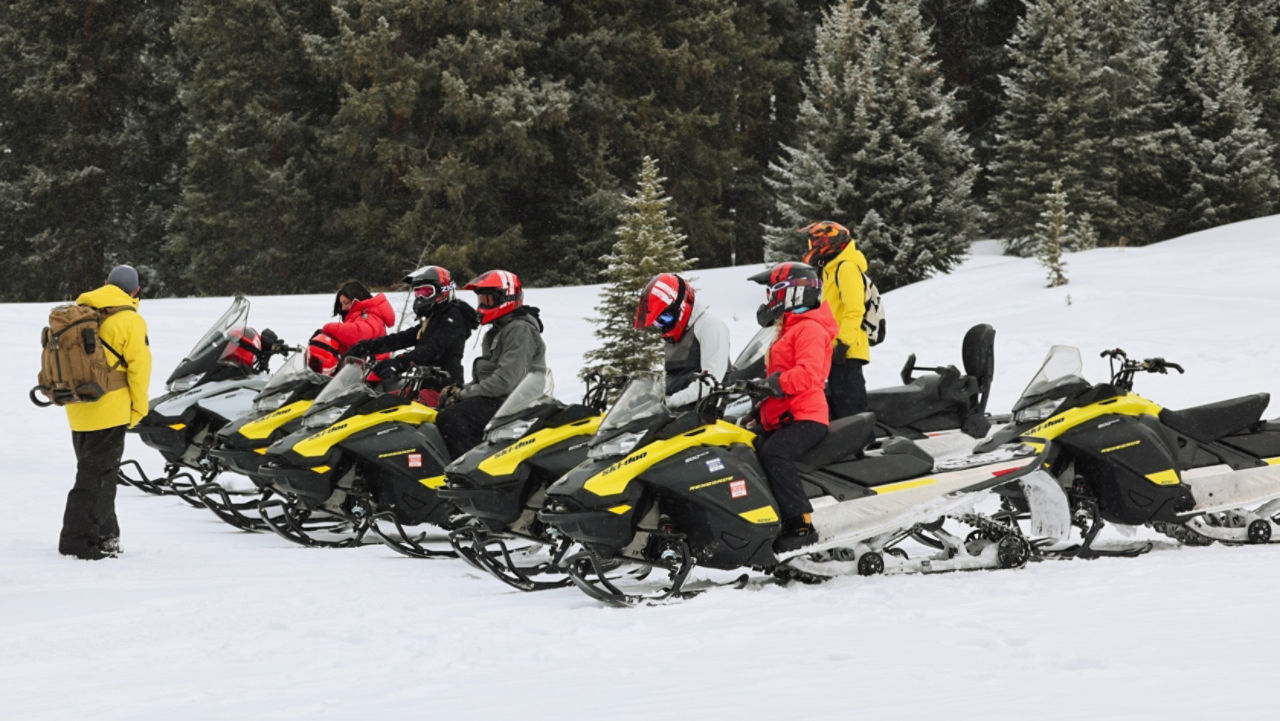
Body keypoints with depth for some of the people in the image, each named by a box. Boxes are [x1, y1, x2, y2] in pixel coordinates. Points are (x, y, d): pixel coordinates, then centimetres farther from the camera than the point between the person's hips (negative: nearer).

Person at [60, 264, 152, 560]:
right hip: (110, 411, -7)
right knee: (95, 477, -2)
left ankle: (105, 534, 24)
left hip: (78, 411, 7)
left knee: (95, 471, 17)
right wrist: (138, 410, -3)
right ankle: (77, 541, -3)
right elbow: (139, 367, -11)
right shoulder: (130, 320, -9)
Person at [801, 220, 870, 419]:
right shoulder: (833, 270, 23)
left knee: (849, 405, -14)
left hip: (847, 352, -11)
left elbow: (854, 309, -19)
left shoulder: (847, 268, -10)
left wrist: (843, 343, -24)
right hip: (838, 352, 11)